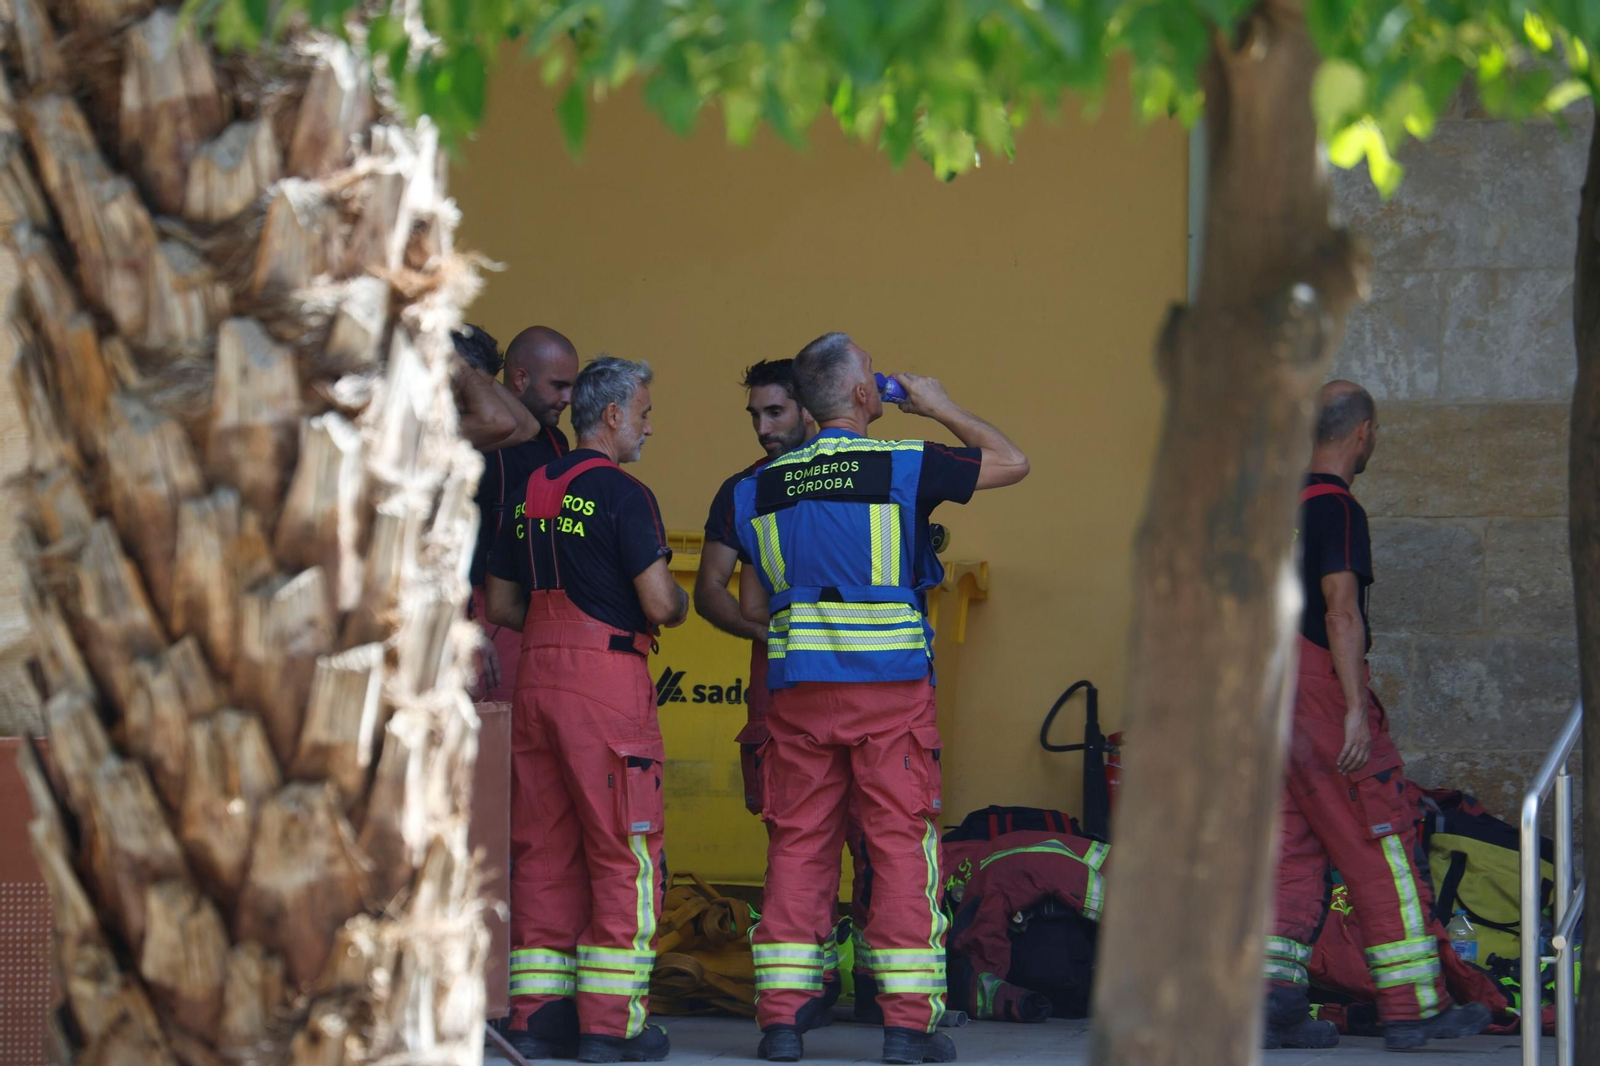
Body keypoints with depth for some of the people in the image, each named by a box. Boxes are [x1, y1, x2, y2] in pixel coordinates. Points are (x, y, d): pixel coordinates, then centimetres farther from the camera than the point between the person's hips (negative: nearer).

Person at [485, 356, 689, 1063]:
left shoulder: (531, 494, 14)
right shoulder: (622, 494, -8)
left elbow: (501, 606, 17)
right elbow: (658, 601, -14)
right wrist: (678, 606, 8)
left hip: (536, 676, 7)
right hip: (607, 679, -7)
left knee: (542, 849, 9)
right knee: (624, 851, -2)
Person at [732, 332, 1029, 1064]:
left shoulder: (761, 488, 8)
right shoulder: (903, 466, -5)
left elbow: (751, 608, 13)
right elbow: (1012, 462, 6)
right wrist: (939, 407, 16)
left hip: (797, 691, 4)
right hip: (891, 686, -4)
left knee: (797, 845, 7)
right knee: (901, 842, 1)